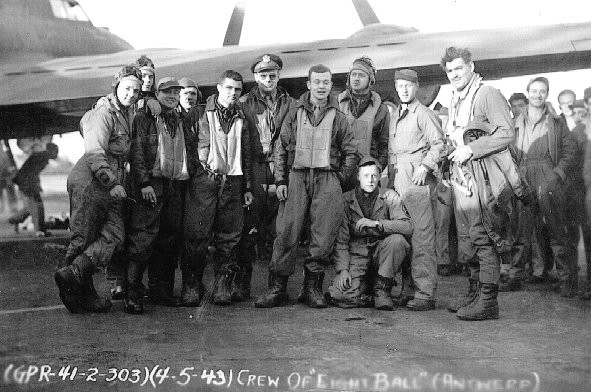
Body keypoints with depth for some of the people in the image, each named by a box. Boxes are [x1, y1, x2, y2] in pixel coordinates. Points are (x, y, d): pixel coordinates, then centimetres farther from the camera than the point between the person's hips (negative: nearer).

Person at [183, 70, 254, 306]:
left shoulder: (241, 119, 16)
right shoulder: (202, 113, 3)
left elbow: (246, 155, 18)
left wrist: (248, 187, 14)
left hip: (232, 182, 4)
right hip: (204, 180, -4)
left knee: (229, 237, 3)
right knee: (197, 235, -4)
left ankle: (223, 287, 10)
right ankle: (191, 285, 9)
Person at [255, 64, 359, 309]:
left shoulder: (338, 117, 9)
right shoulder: (295, 114, 10)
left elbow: (351, 153, 11)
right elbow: (281, 149, 10)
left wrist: (340, 179, 2)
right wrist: (280, 180, 2)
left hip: (327, 180, 0)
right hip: (296, 176, 0)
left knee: (324, 235, -2)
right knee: (287, 233, -5)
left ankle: (313, 288, 10)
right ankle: (277, 288, 2)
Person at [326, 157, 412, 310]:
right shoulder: (346, 200, 0)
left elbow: (407, 227, -14)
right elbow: (340, 239, -2)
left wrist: (376, 223, -25)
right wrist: (343, 269, -14)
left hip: (380, 249, 1)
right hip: (356, 253, -1)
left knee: (396, 239, -32)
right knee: (338, 295, -23)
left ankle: (382, 287, -12)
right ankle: (365, 284, 11)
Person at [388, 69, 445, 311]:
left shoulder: (424, 114, -1)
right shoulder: (395, 116, 22)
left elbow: (438, 143, -8)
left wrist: (425, 166, -16)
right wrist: (390, 174, 14)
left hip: (416, 178, -8)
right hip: (396, 179, 8)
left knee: (421, 238, -9)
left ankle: (426, 294, -9)